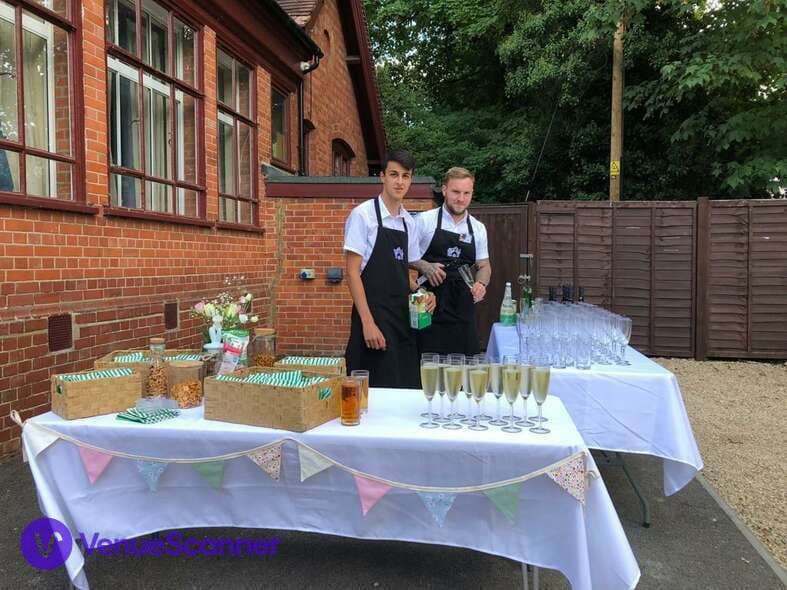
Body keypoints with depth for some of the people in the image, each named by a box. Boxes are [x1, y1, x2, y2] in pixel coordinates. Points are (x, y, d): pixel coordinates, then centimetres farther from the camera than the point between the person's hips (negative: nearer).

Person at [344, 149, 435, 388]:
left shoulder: (409, 222, 11)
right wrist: (368, 322, -18)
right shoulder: (363, 214, -8)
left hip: (404, 318, 7)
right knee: (377, 387, -3)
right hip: (373, 316, -7)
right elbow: (352, 272, -12)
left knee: (406, 386, 10)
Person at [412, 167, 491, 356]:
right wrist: (424, 266, -17)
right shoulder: (425, 220, -1)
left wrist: (481, 284, -3)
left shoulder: (478, 228, 10)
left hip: (463, 310, 4)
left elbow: (484, 266, 18)